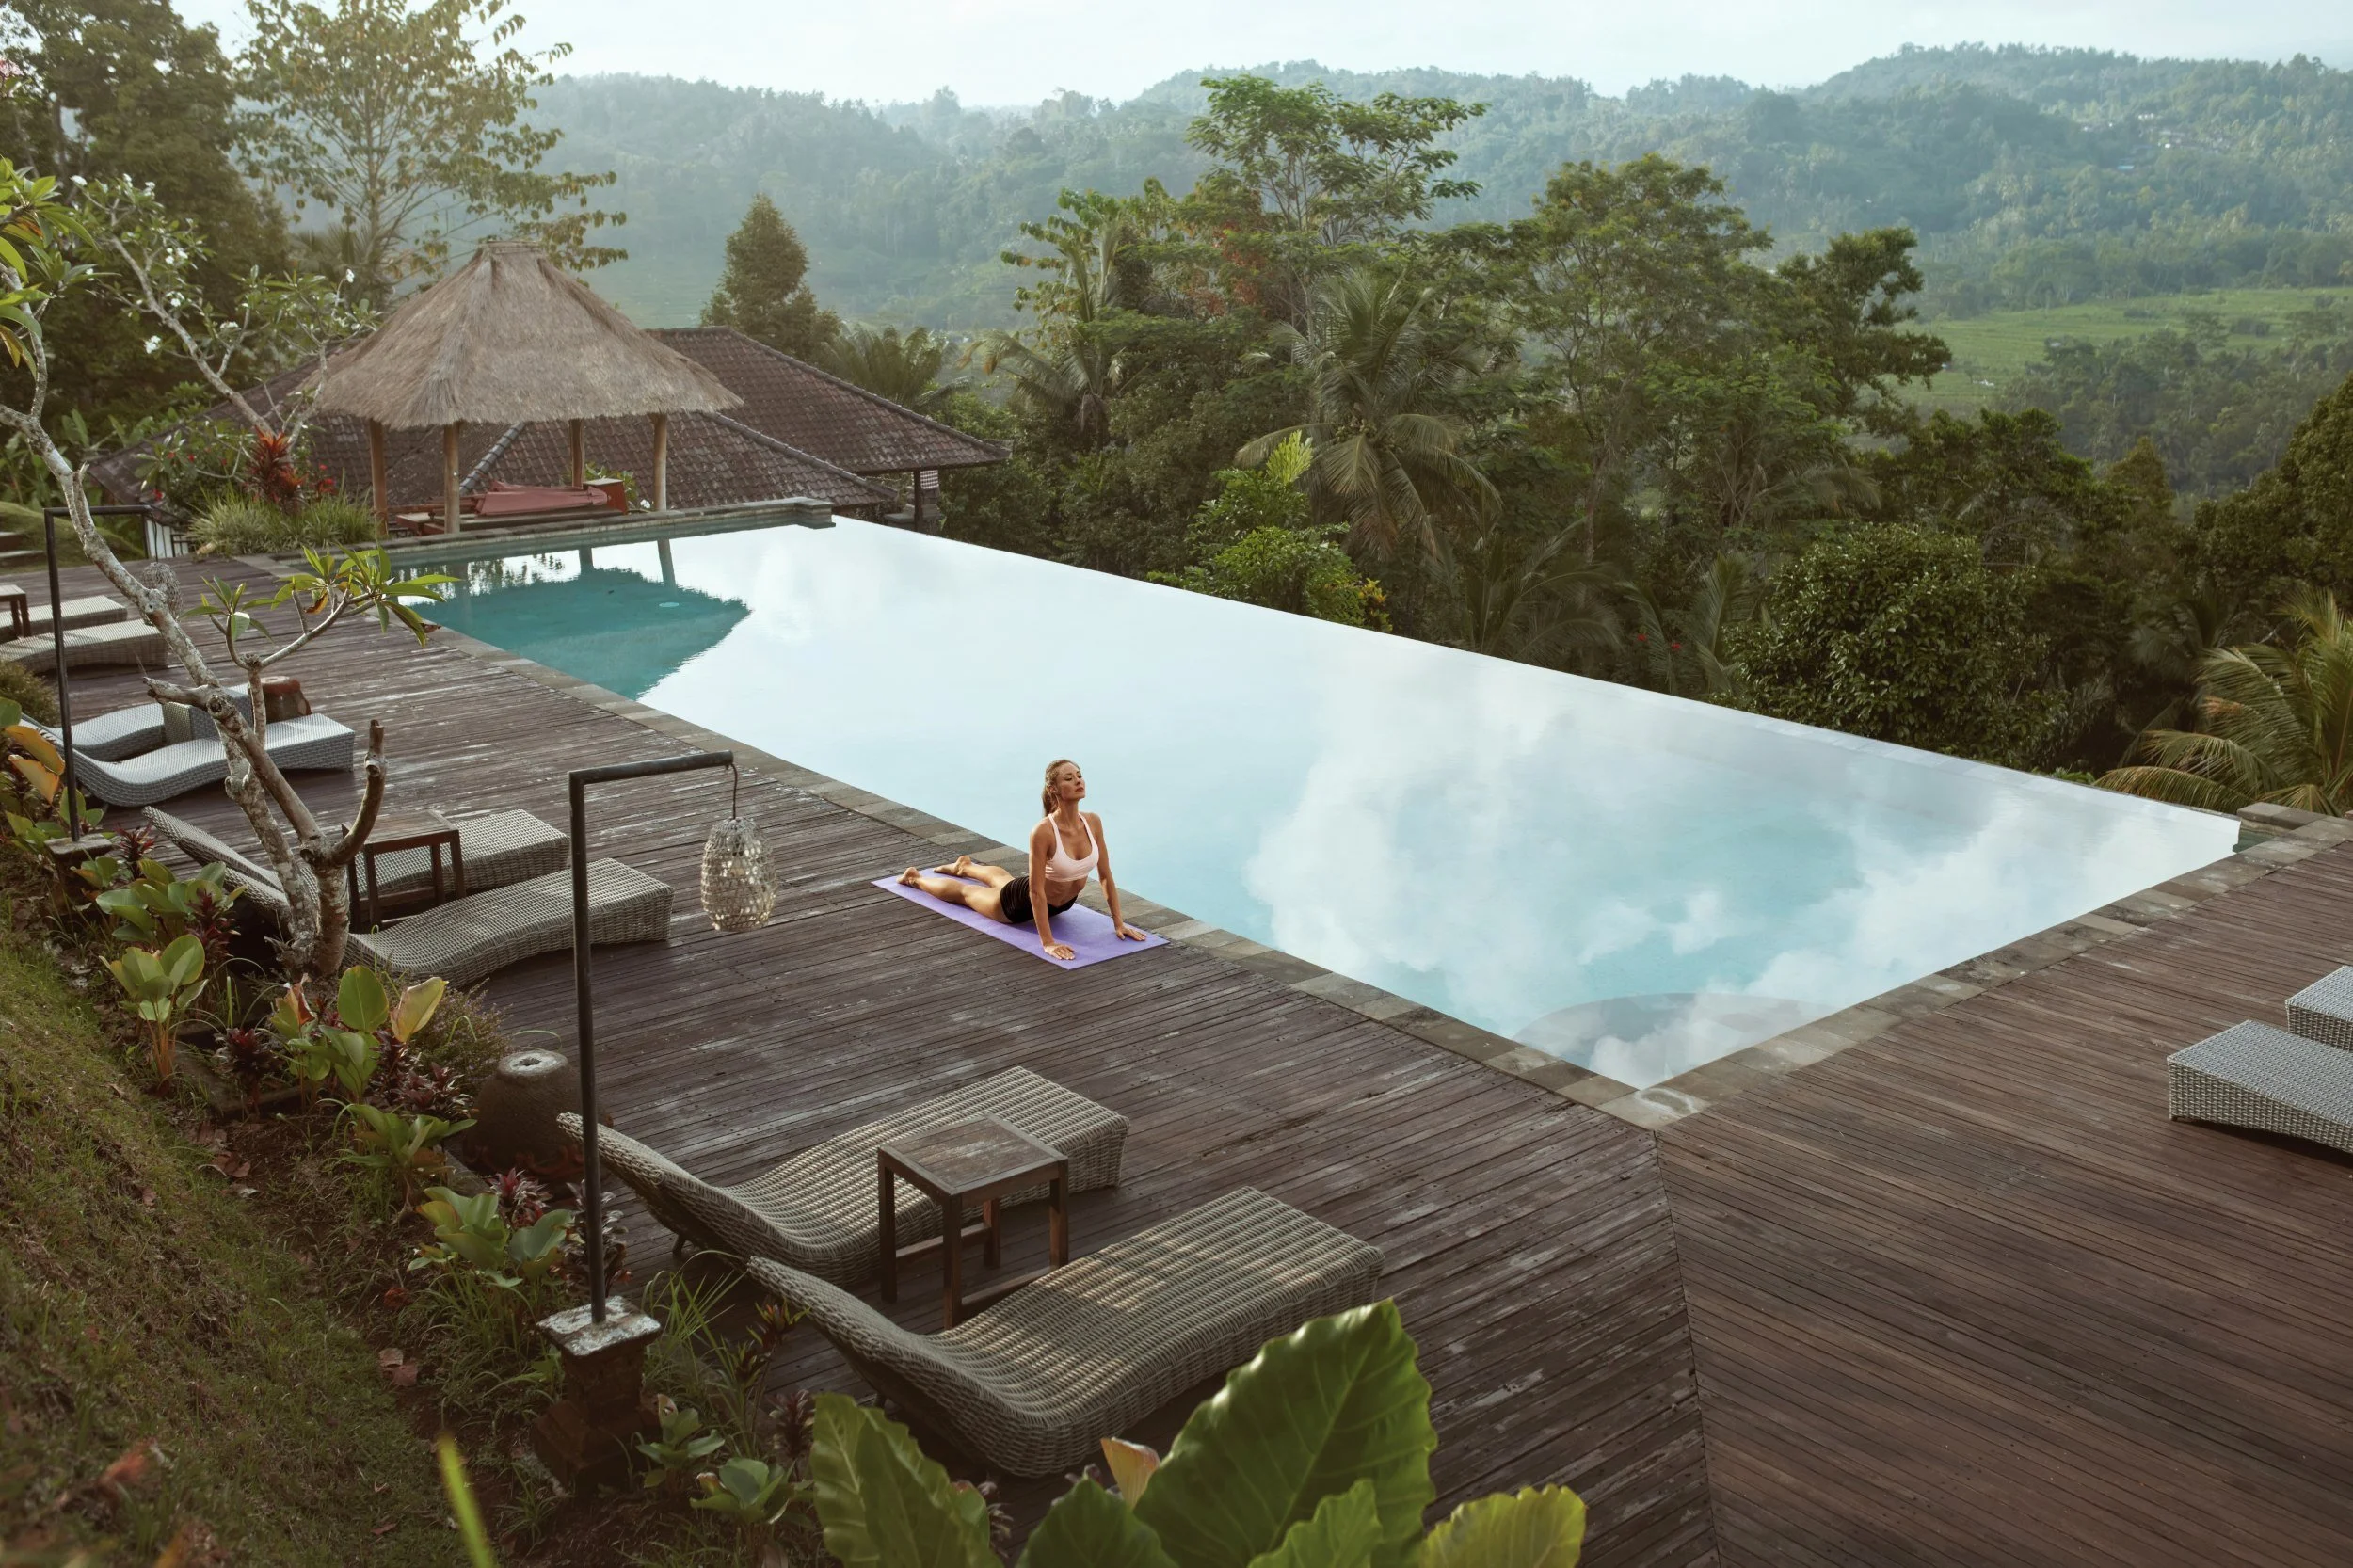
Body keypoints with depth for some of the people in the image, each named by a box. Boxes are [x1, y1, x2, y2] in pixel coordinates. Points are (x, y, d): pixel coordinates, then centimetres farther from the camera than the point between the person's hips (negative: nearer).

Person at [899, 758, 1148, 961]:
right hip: (1023, 901, -6)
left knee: (1000, 877, 39)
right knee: (964, 893, 24)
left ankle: (966, 866, 70)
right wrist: (1047, 943, -36)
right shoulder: (1042, 832, -40)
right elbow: (1036, 891, -36)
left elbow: (1106, 875, -12)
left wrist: (1118, 923, -11)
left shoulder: (1093, 822, -23)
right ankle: (916, 879, 53)